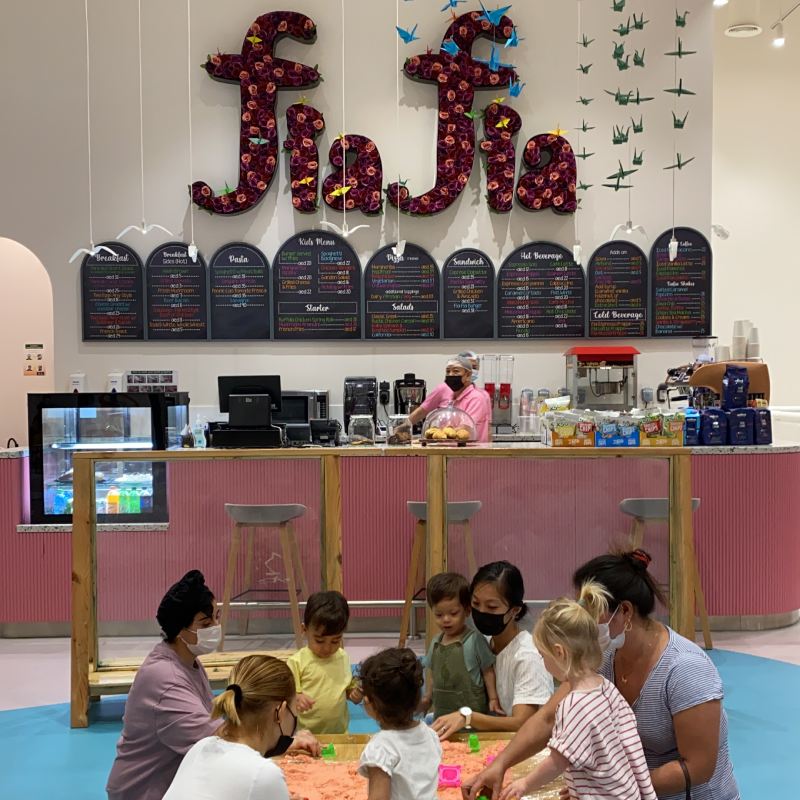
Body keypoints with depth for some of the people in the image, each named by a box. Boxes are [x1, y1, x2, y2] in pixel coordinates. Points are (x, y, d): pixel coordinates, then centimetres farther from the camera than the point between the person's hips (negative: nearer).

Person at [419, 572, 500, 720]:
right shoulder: (436, 643, 7)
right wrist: (427, 698, 12)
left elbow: (488, 671, -4)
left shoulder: (474, 640, -11)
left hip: (472, 712, -5)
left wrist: (493, 699, -9)